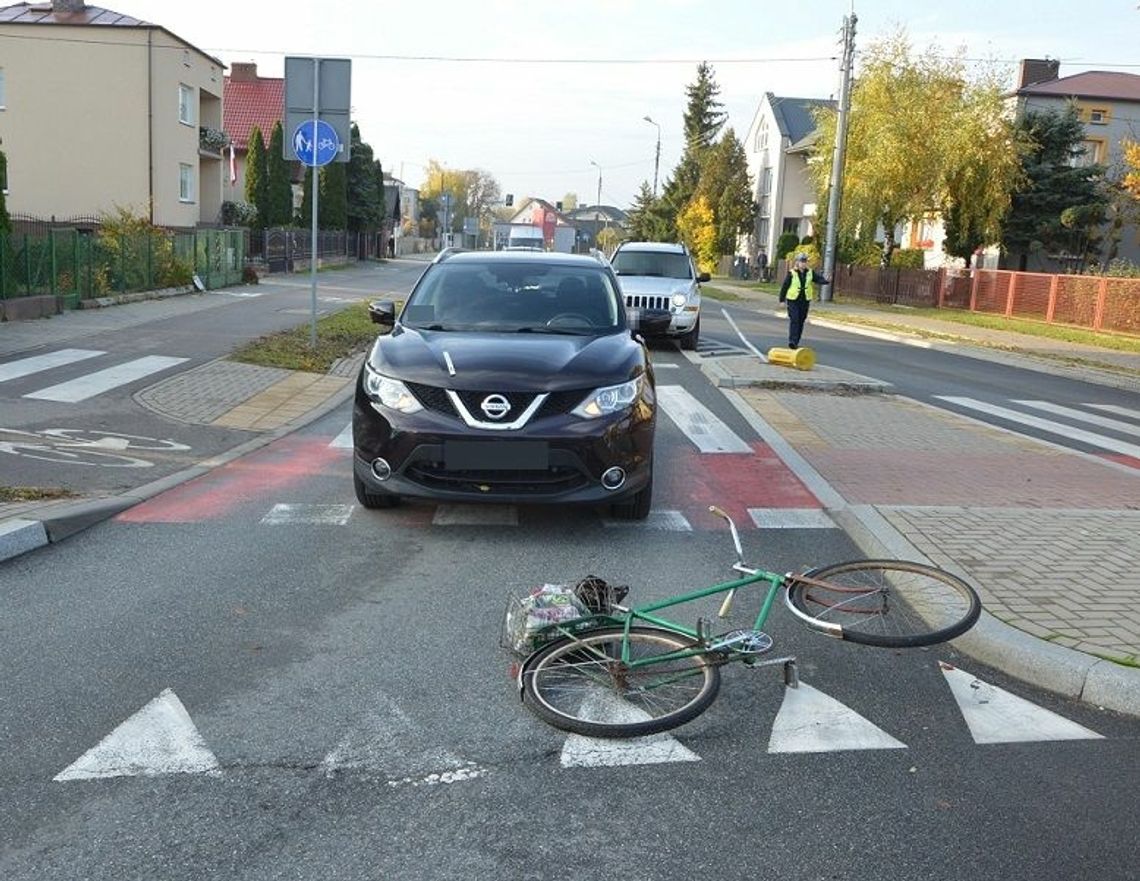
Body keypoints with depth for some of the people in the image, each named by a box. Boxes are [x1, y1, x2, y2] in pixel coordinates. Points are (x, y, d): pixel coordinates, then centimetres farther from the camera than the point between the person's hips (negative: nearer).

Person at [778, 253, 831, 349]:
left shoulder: (810, 272, 4)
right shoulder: (791, 273, -6)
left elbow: (819, 279, -8)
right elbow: (784, 286, -2)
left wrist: (826, 280, -30)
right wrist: (782, 300, 1)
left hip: (805, 301, 4)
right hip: (793, 300, -4)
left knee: (801, 322, 9)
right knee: (794, 320, -15)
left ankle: (796, 342, 18)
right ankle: (792, 341, -18)